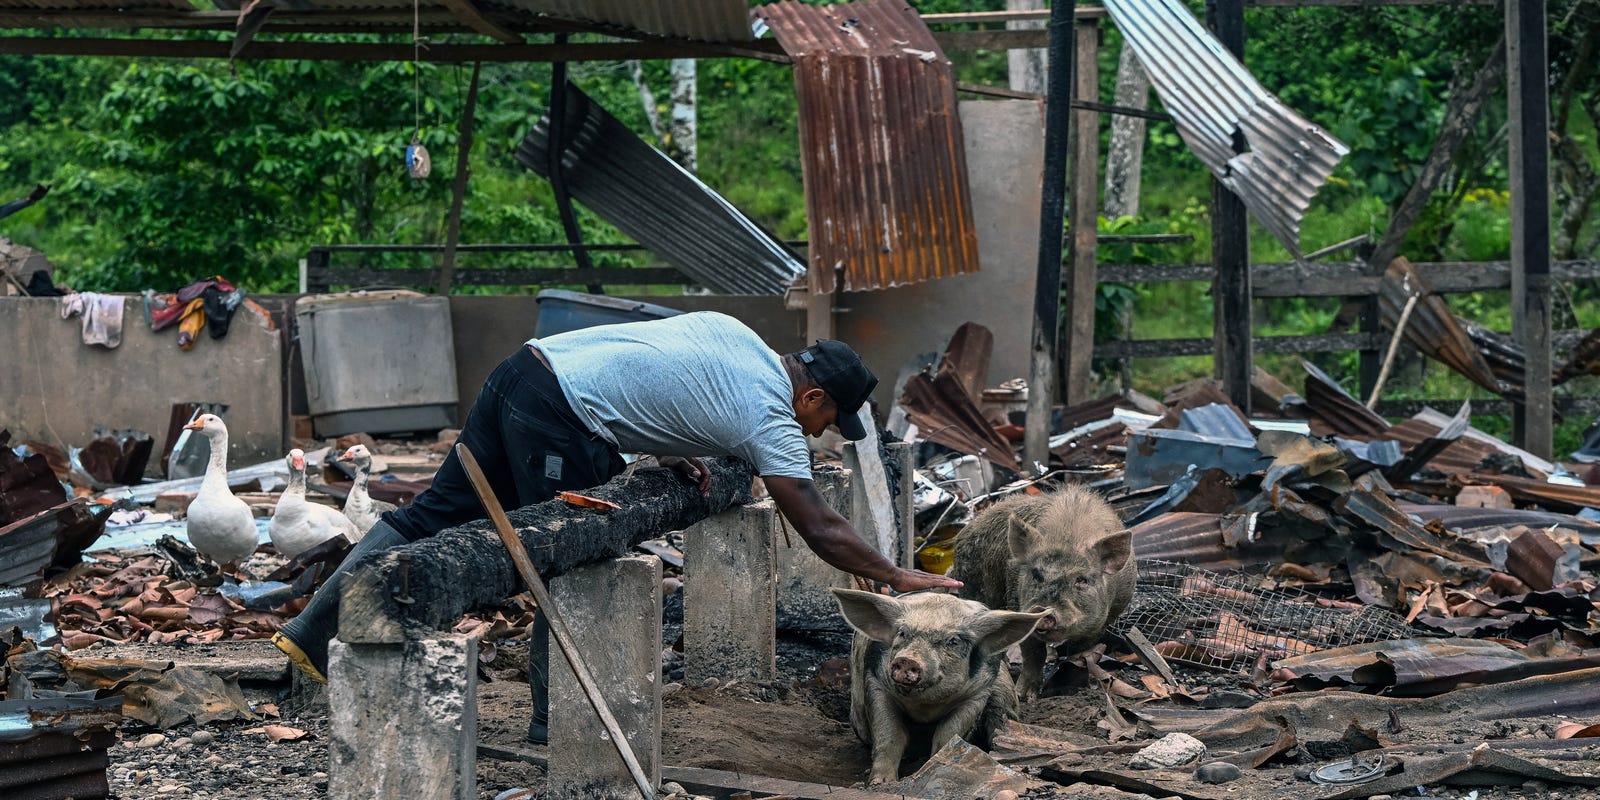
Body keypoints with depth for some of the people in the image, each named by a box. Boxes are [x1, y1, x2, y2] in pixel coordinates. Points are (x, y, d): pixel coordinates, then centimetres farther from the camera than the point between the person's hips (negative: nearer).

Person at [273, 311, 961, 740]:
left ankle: (313, 632, 9)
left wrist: (670, 451, 22)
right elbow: (820, 530, -3)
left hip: (525, 367, 8)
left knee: (433, 515, 9)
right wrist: (899, 577, 4)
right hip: (560, 419, -8)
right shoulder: (773, 421, -3)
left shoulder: (731, 332, 20)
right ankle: (557, 724, 13)